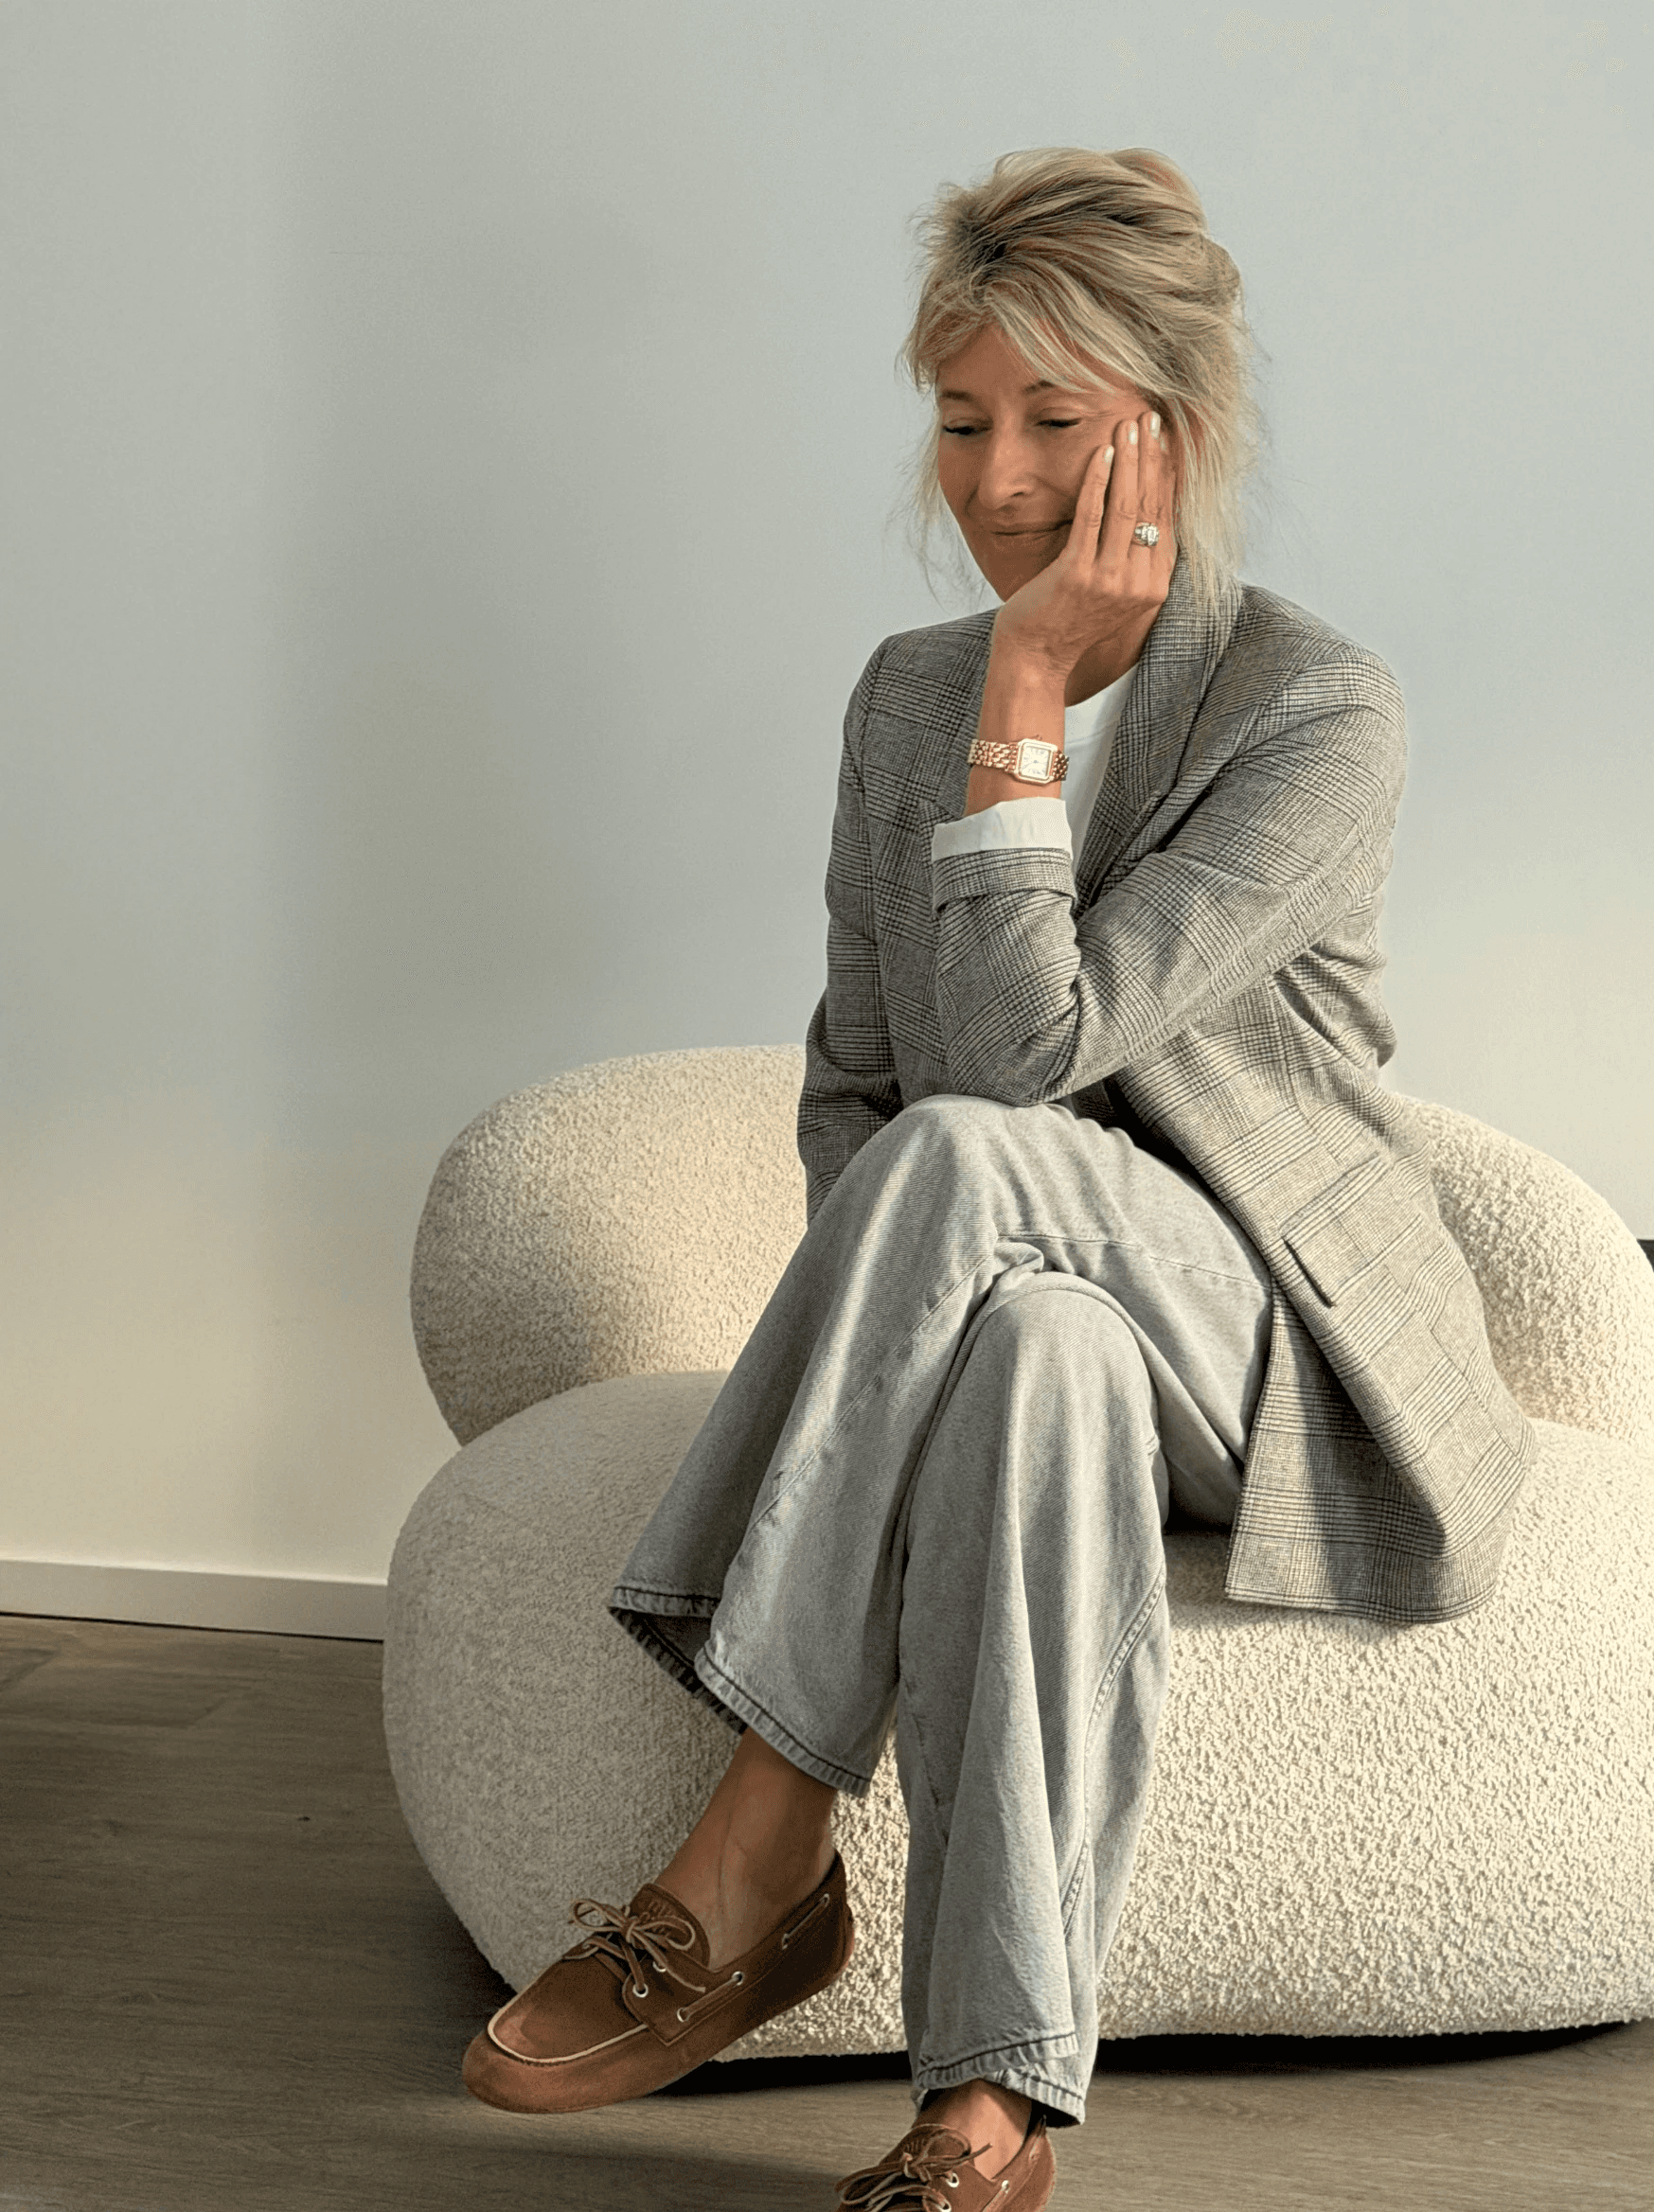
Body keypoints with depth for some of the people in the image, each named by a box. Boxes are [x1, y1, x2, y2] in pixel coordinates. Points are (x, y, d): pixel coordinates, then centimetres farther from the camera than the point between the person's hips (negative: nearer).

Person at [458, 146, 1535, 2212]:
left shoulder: (1322, 715, -13)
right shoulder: (907, 691, 7)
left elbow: (1012, 1057, -22)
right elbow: (847, 1077, 10)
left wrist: (1026, 692, -21)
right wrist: (865, 1323, -10)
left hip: (1289, 1367, -4)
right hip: (1028, 1289, 4)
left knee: (959, 1161, -35)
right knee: (1042, 1347, -36)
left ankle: (752, 1865, -32)